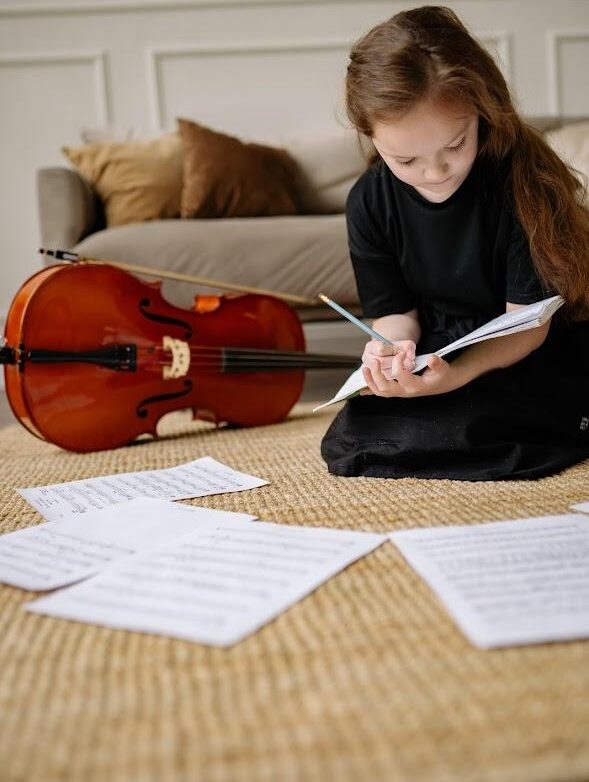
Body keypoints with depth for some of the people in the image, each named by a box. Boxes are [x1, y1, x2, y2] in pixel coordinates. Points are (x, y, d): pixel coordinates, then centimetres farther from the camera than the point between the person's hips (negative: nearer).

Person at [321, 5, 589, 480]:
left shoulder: (522, 178, -21)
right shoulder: (369, 202, -7)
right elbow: (396, 312, -1)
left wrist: (458, 374, -39)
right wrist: (394, 350, -26)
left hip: (536, 359, -5)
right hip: (438, 353, 5)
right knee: (346, 437, -15)